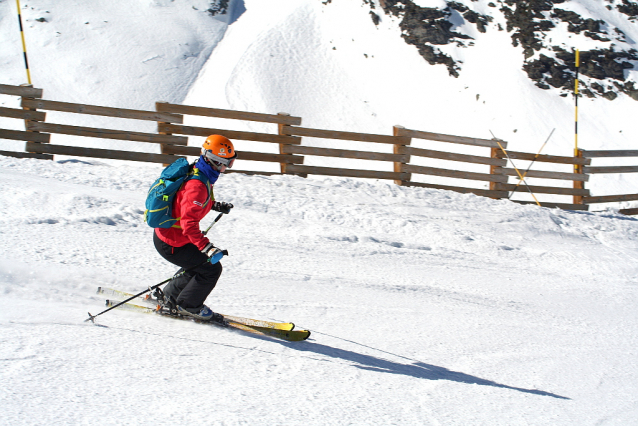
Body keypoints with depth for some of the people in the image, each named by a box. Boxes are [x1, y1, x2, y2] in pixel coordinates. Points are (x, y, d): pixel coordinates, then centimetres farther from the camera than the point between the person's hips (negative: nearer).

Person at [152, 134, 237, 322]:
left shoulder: (197, 172, 2)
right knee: (211, 268, -3)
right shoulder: (197, 185, -30)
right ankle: (188, 305, 16)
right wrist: (206, 247, -43)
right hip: (171, 244, -10)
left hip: (165, 234, 10)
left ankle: (169, 296, 34)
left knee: (202, 262, 23)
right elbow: (189, 222, -38)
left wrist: (216, 205, 23)